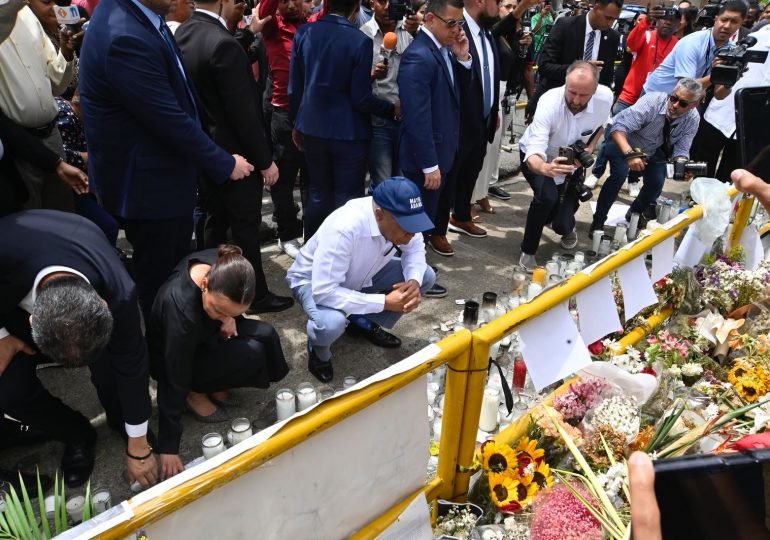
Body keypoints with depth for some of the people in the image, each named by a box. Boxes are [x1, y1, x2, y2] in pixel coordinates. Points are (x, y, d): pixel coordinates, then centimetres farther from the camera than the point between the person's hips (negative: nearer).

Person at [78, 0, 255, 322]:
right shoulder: (125, 38, -28)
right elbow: (171, 120, -25)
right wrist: (225, 164, -14)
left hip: (163, 172, 9)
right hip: (147, 183, -9)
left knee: (178, 269, 24)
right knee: (159, 279, 11)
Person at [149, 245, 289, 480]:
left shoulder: (222, 265, -25)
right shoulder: (181, 310, -41)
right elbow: (174, 382, -33)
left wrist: (230, 318, -18)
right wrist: (168, 447, -28)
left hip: (204, 333, 7)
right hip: (171, 357, -6)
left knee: (265, 335, -12)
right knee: (252, 353, -25)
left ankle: (213, 386, 5)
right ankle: (196, 393, -1)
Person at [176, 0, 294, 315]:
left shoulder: (183, 34, 4)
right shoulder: (223, 44, -24)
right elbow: (243, 111, -22)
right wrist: (265, 160, -15)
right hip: (235, 154, -9)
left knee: (215, 221, 19)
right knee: (245, 227, 4)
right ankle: (255, 295, 19)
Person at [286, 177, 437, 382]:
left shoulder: (401, 217, -21)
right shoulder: (343, 229, -41)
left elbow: (415, 248, -2)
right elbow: (324, 292, -40)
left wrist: (414, 281, -24)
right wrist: (385, 302, -36)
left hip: (360, 274, 7)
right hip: (315, 282, -6)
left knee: (426, 276, -6)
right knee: (331, 323, -38)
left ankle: (364, 323, 11)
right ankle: (318, 352, 0)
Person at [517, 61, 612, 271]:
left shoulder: (605, 97, -25)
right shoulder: (549, 102, -37)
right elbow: (534, 154, -46)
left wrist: (590, 147, -15)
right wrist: (545, 169, -68)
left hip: (572, 160, 3)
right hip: (537, 157, -3)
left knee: (563, 223, -5)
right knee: (547, 196, -35)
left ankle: (567, 228, 38)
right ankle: (528, 251, -10)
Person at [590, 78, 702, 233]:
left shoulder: (693, 119, -20)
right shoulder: (652, 101, -34)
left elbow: (681, 150, -18)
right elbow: (619, 127, -41)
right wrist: (630, 154, -56)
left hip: (652, 151, 5)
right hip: (623, 142, -4)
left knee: (657, 182, -11)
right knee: (619, 174, -27)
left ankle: (635, 213, 20)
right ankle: (598, 219, -10)